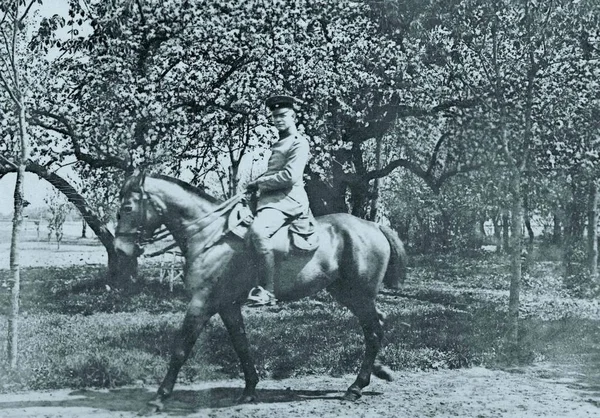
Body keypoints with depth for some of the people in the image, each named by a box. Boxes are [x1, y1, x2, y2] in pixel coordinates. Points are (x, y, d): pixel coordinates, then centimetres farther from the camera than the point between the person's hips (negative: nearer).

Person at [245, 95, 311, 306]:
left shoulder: (298, 143, -5)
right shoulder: (279, 144, 25)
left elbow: (290, 176, -17)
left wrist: (258, 183, -9)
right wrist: (256, 185, 13)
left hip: (285, 201, -11)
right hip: (269, 199, 11)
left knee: (257, 231, -35)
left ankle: (267, 291, -38)